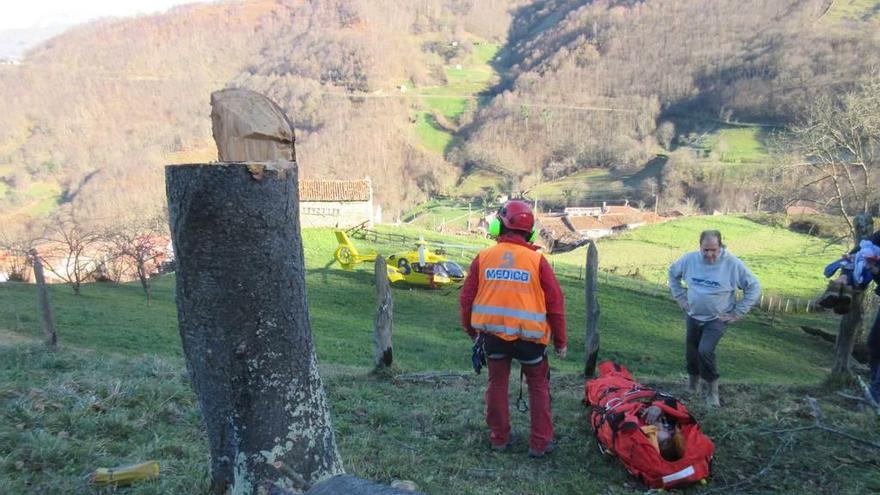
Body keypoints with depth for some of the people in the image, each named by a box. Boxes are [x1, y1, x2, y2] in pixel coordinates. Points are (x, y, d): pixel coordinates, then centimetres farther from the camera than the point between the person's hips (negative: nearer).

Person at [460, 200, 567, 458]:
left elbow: (466, 298, 3)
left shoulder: (483, 257, -2)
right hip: (529, 336, -2)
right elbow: (555, 302, -4)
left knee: (497, 383, 18)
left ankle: (498, 438, 27)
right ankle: (540, 443, 18)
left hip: (492, 333, 2)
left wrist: (470, 329, 20)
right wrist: (560, 341, 7)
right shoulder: (537, 260, -6)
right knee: (538, 386, 15)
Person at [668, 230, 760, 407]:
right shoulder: (689, 259, -10)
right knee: (692, 352, 14)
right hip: (693, 317, 4)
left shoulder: (732, 264, -19)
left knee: (705, 351, -21)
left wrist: (737, 313, -11)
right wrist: (680, 298, 4)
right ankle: (693, 385, 39)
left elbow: (754, 287, -9)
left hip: (717, 320, -4)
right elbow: (673, 273, 10)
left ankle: (713, 390, -1)